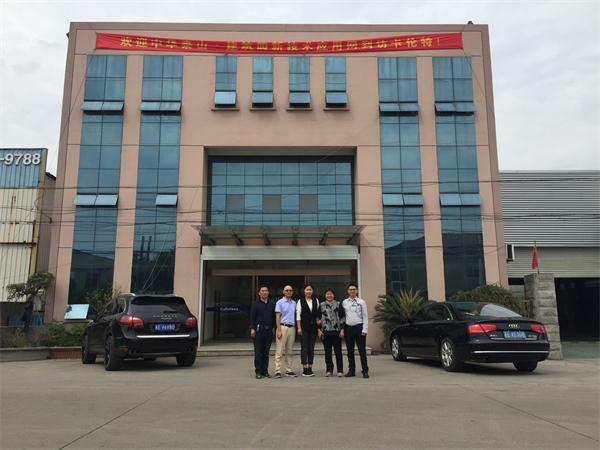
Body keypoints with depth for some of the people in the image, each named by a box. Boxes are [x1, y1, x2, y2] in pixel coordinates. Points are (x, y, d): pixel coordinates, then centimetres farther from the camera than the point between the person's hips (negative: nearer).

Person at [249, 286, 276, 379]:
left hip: (269, 330, 3)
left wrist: (273, 327, 10)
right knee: (258, 352, -2)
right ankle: (258, 372, 3)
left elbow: (274, 316, 15)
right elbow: (252, 317, -2)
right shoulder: (256, 303, 1)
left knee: (266, 352, 8)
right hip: (259, 330, -3)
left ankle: (265, 371, 14)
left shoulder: (272, 303, 10)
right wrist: (252, 328, -10)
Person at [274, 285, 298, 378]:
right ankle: (278, 371, -6)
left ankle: (289, 370, 15)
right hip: (283, 327, -6)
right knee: (279, 350, -7)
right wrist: (279, 330, -14)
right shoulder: (280, 302, -2)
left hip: (292, 328, 6)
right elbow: (277, 317, -7)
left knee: (289, 351, 10)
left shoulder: (294, 303, 14)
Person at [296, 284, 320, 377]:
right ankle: (305, 369, 1)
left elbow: (318, 313, 11)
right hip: (304, 327, -3)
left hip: (313, 327, 3)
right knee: (304, 348, -3)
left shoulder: (316, 301, 9)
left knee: (311, 348, 6)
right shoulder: (300, 301, 0)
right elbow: (298, 315, -3)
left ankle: (310, 369, 12)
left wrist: (318, 326, 6)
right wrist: (299, 327, -10)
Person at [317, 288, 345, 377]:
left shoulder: (338, 305, 5)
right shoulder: (321, 305, 9)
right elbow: (318, 318, 10)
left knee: (338, 351, 1)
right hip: (325, 332, 2)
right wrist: (319, 330, 2)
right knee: (327, 352, 6)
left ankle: (340, 370, 8)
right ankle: (329, 370, 14)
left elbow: (342, 318, 3)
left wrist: (342, 330, -3)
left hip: (336, 331, -2)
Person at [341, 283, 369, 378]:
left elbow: (365, 316, -1)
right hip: (348, 328, 3)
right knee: (350, 351, 9)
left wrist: (364, 329, -8)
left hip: (359, 327, -3)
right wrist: (342, 329, 4)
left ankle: (365, 371, 2)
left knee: (362, 350, -3)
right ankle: (351, 370, 18)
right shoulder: (344, 303, 9)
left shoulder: (361, 302, 2)